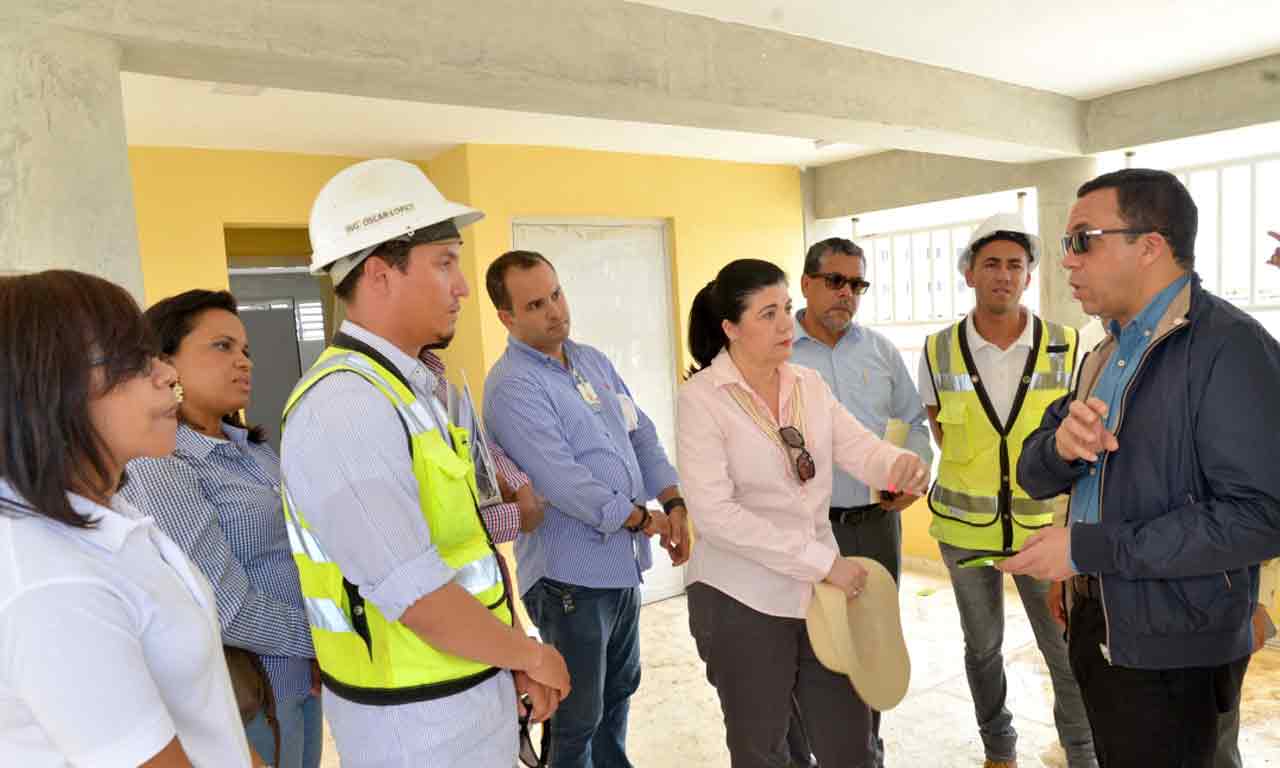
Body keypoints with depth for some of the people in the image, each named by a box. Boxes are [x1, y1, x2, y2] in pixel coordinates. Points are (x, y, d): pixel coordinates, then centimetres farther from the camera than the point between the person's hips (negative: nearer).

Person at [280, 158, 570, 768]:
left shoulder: (407, 388, 6)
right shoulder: (343, 410, -25)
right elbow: (421, 601, -26)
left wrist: (513, 658, 3)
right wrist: (531, 654, -10)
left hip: (467, 686, 8)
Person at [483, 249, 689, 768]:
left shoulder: (593, 361, 9)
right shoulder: (513, 386, -17)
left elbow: (642, 435, 11)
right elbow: (562, 482, -25)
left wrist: (673, 503, -3)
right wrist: (643, 521, -14)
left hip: (624, 564, 8)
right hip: (571, 574, -8)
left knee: (619, 691, 24)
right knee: (579, 717, 8)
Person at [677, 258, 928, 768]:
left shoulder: (810, 383, 5)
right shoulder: (702, 396, -13)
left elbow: (858, 448, -5)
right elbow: (714, 513, -21)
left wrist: (899, 464, -29)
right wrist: (823, 561, -20)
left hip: (822, 591, 5)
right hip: (741, 602, -5)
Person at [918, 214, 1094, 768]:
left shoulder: (1066, 347, -8)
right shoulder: (938, 352, -7)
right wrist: (975, 478, 0)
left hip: (1045, 524, -1)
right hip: (965, 527, 1)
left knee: (1069, 650, 6)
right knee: (983, 645, 17)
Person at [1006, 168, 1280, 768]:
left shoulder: (1229, 346, -17)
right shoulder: (1107, 355, 9)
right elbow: (1035, 475, 7)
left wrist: (1088, 548, -22)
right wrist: (1061, 446, -16)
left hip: (1171, 653, -7)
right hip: (1095, 626, 8)